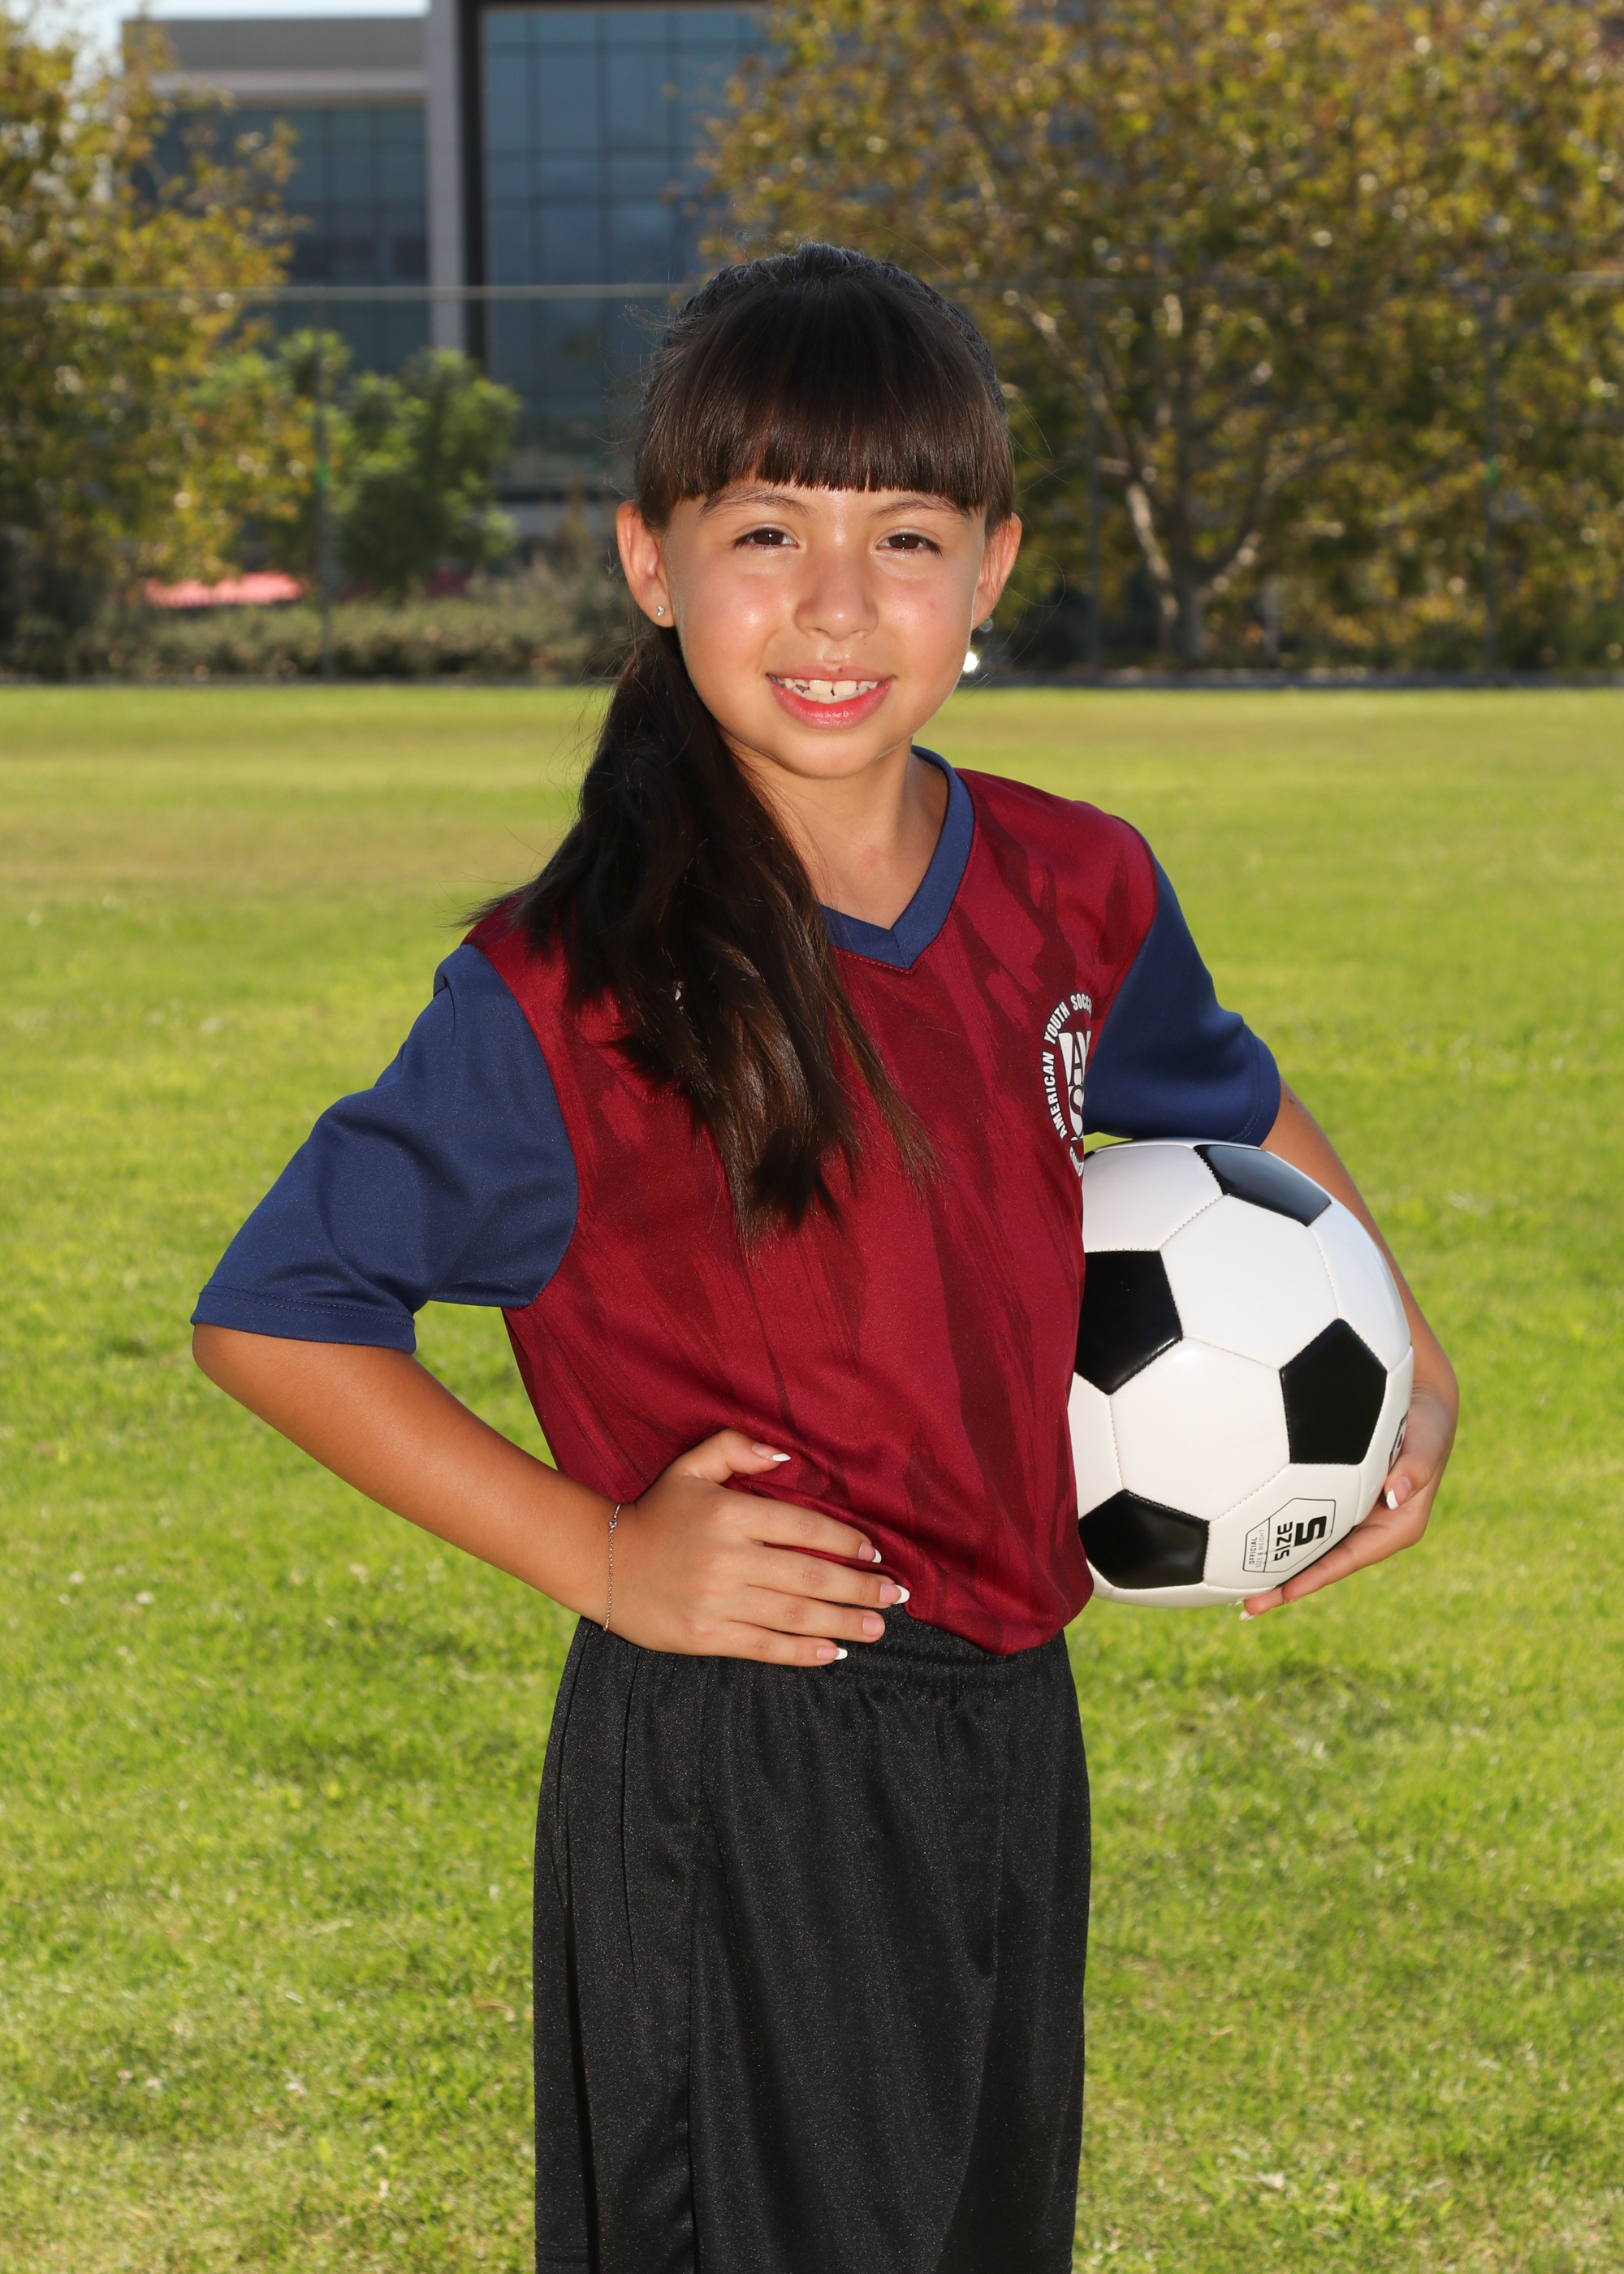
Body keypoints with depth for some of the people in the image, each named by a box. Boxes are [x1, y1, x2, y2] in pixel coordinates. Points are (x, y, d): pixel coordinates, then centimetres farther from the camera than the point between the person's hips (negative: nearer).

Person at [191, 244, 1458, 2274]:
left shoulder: (1073, 896, 1)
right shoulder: (571, 995, -15)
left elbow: (1226, 1106, 22)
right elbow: (269, 1314, -11)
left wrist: (1404, 1366, 11)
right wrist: (602, 1558, -15)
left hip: (1009, 1729, 6)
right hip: (735, 1773, -6)